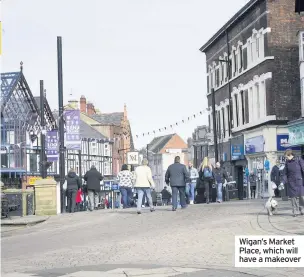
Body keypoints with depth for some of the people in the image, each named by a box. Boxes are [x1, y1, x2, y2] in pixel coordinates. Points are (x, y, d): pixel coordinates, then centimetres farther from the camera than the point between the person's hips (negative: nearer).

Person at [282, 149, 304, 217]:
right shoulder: (287, 162, 5)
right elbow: (285, 173, 9)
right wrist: (284, 181, -3)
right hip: (291, 182, 3)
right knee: (293, 197, 1)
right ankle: (295, 211, 8)